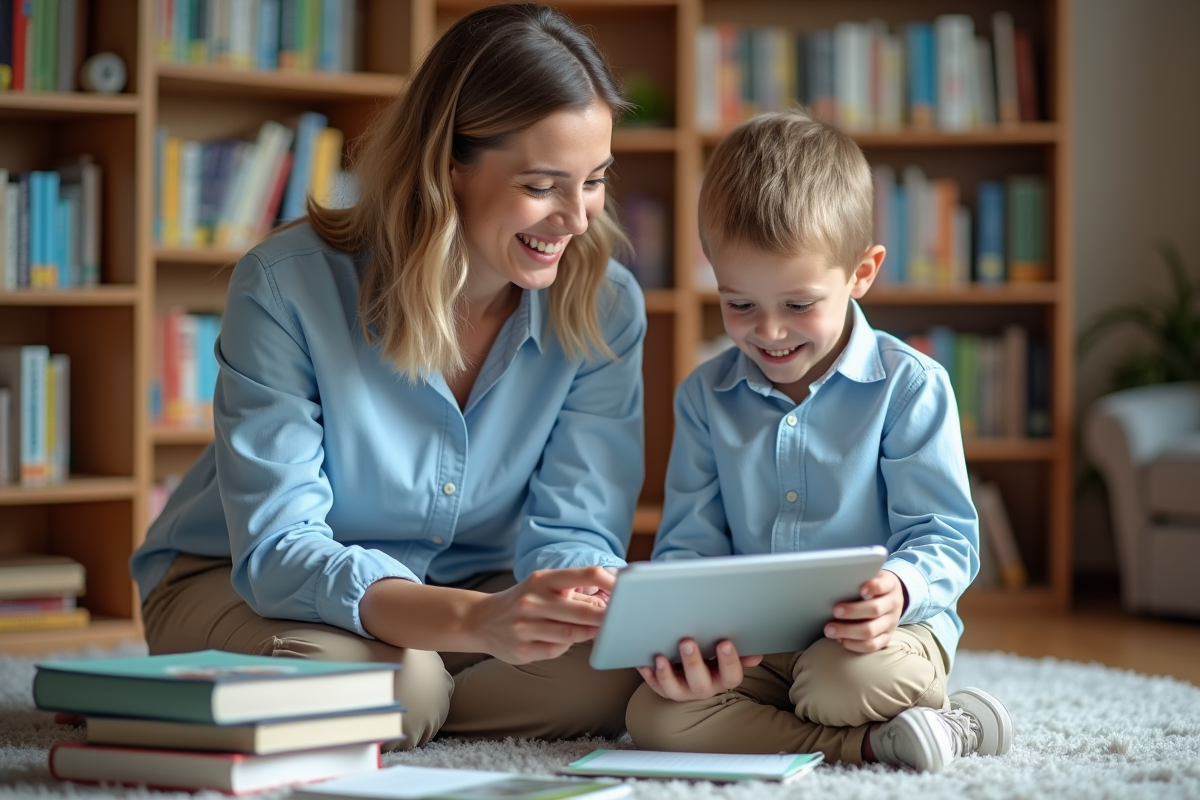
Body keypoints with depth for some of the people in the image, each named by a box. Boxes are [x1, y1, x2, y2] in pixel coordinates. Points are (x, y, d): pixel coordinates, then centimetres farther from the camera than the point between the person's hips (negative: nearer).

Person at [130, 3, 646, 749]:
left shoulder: (606, 308, -12)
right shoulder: (285, 287, -24)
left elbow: (574, 530, -14)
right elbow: (277, 550, -29)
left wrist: (604, 600, -42)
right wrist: (473, 621, -48)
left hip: (468, 589, 3)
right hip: (237, 585, -3)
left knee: (622, 671, -28)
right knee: (392, 686, -37)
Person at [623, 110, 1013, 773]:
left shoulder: (909, 386, -2)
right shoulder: (704, 397, 10)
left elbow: (945, 537, -4)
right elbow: (690, 544, 10)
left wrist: (899, 589, -28)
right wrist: (682, 628, -12)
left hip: (870, 637, -4)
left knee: (841, 685, -39)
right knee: (654, 713, -26)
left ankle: (934, 717, -9)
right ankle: (870, 743, -26)